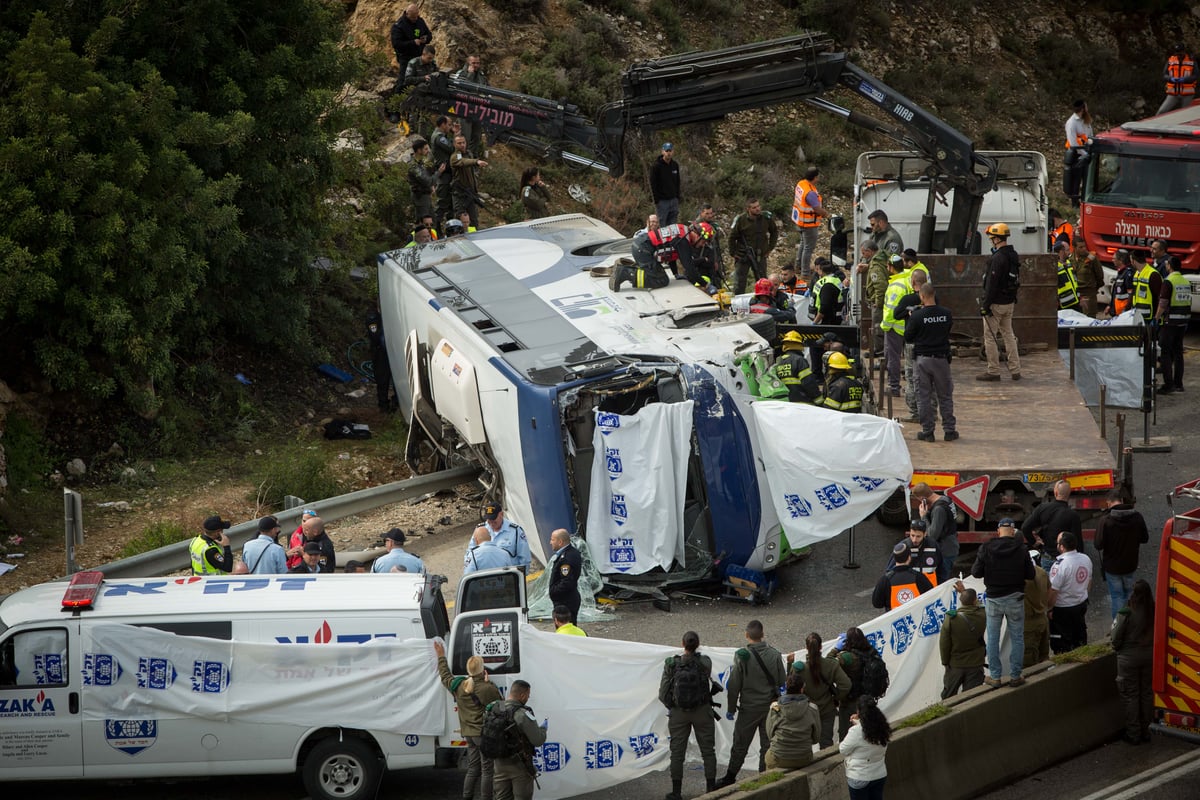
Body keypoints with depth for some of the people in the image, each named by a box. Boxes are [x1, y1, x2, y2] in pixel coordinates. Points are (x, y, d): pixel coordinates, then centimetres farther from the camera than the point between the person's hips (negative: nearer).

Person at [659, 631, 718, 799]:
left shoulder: (671, 665, -11)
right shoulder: (705, 662, -13)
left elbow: (663, 694, -7)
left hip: (678, 714, 0)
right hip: (702, 712, 0)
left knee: (677, 752, 9)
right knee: (708, 750, 12)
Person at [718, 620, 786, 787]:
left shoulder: (742, 656, -14)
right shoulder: (775, 655, -6)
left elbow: (734, 685, -11)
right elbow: (782, 681, 1)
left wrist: (731, 708, -2)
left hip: (749, 708, -2)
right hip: (771, 706, 2)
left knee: (740, 745, 9)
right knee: (768, 745, 9)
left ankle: (730, 778, 18)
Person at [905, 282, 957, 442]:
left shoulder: (917, 316, -14)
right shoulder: (946, 313, -6)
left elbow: (908, 338, -6)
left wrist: (909, 319, 9)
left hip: (922, 359, -2)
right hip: (942, 358, 2)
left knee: (924, 397, 6)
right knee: (945, 396, 11)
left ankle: (927, 431, 7)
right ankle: (949, 430, 13)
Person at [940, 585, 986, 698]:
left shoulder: (951, 618, -20)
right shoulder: (982, 616, -15)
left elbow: (944, 644, -13)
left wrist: (945, 662, 3)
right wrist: (963, 590, 23)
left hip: (955, 665, -1)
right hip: (976, 665, 1)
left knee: (948, 697, 18)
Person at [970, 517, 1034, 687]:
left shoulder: (987, 548, -9)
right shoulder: (1021, 549, -10)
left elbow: (976, 572, -7)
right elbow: (1030, 574, -6)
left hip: (993, 598, 0)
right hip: (1015, 599, 0)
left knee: (993, 639, 10)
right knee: (1017, 638, 9)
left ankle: (994, 676, 11)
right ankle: (1015, 676, 10)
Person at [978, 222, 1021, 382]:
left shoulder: (998, 258, -21)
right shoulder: (1014, 256, 9)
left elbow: (992, 284, -22)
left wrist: (985, 305, -19)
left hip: (996, 303, -9)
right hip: (1009, 302, 9)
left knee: (989, 337, 0)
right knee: (1009, 335, 14)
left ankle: (993, 371, 3)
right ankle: (1015, 370, 14)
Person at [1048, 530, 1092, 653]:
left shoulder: (1060, 565, -28)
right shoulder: (1086, 559, -4)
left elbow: (1054, 590, -24)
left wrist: (1049, 609, -12)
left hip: (1062, 610, -7)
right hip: (1082, 604, 7)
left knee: (1061, 645, 5)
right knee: (1080, 638, 22)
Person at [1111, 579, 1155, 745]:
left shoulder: (1126, 614, -22)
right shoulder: (1153, 612, -11)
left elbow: (1117, 638, -14)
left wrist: (1116, 647, 8)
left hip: (1129, 657, -4)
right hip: (1149, 655, 4)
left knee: (1130, 695, 8)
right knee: (1147, 693, 16)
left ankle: (1133, 734, 14)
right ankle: (1145, 731, 26)